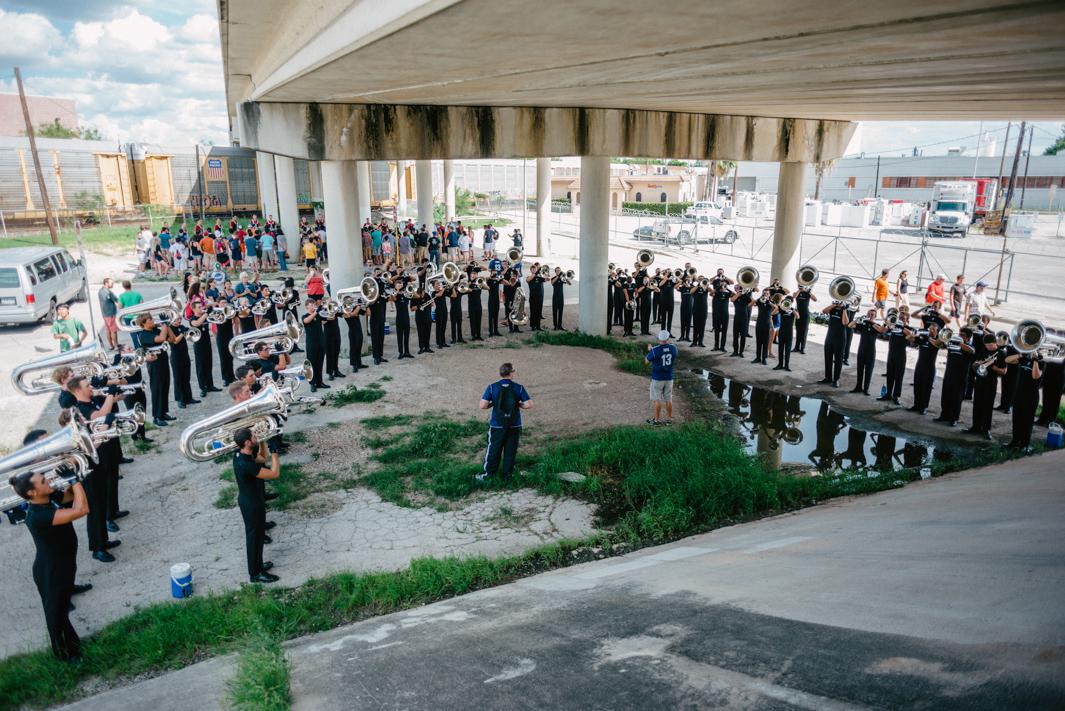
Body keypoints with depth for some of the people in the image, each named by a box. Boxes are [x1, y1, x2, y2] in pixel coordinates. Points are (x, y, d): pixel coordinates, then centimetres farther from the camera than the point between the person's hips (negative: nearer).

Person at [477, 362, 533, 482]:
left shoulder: (492, 387, -8)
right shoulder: (519, 388, -7)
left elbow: (483, 406, -13)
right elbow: (529, 404, -10)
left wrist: (492, 404, 5)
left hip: (497, 425, 0)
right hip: (514, 426, 0)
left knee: (493, 449, 11)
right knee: (511, 450, 12)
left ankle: (488, 473, 19)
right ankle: (507, 474, 20)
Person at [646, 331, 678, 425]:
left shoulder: (655, 350, -19)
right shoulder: (673, 348, -6)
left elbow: (647, 360, -3)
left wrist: (649, 350, 13)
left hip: (657, 378, -4)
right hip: (669, 378, 4)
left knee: (657, 400, 7)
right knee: (668, 399, 13)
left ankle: (657, 419, 14)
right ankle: (669, 419, 20)